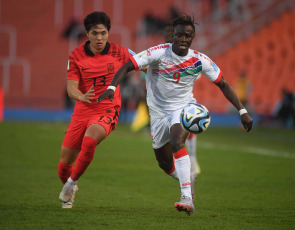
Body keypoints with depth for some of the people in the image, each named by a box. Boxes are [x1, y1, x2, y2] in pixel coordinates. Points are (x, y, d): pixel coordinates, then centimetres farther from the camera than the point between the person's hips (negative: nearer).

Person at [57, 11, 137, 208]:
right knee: (65, 162, 4)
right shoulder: (77, 55, -1)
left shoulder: (120, 53, -1)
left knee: (89, 140, -34)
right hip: (83, 111, 2)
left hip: (108, 110, -2)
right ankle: (69, 191, 38)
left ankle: (71, 183, -13)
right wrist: (82, 96, -30)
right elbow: (71, 87, -9)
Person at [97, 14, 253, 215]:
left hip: (184, 108, -2)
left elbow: (223, 84, -2)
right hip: (159, 112, 2)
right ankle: (187, 181, 46)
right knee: (165, 163, 11)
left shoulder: (200, 61, -12)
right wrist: (112, 87, -38)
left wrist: (242, 111, -6)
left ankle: (187, 198, -39)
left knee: (177, 141, -33)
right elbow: (127, 67, -20)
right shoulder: (158, 53, -18)